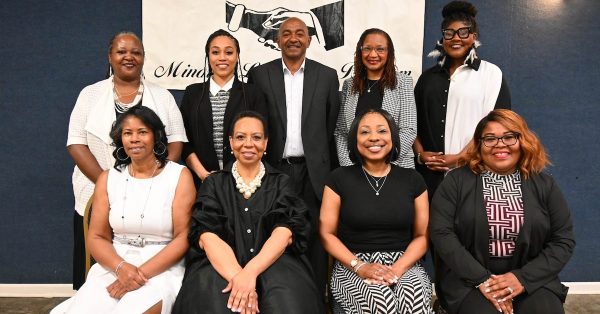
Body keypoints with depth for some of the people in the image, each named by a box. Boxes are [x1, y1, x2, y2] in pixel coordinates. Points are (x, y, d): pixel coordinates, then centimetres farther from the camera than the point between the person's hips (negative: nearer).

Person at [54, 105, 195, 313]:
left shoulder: (179, 176, -2)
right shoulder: (108, 178, 9)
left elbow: (183, 237, -7)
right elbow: (96, 236, 7)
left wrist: (142, 273, -15)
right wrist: (121, 267, -12)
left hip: (162, 269, -3)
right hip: (113, 266, 3)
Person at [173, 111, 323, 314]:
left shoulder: (281, 183, 11)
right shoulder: (214, 183, 11)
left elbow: (285, 231, -5)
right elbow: (206, 234, -4)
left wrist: (250, 272, -22)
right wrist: (237, 276, -21)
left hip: (273, 263, 0)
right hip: (221, 266, 0)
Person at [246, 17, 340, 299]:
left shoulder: (327, 76, 5)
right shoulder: (259, 74, 4)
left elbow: (332, 128, 6)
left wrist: (331, 172, 4)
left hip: (314, 172, 1)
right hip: (274, 170, 0)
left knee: (314, 241, 8)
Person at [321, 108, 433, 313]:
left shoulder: (412, 179, 7)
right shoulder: (340, 178, 2)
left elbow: (422, 235, 7)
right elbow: (327, 234, 2)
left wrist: (398, 268, -11)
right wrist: (359, 266, -13)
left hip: (404, 265, 1)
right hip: (353, 268, -1)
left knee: (414, 296, -31)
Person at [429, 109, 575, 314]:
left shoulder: (544, 185, 7)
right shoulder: (456, 181, 0)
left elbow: (563, 240, 3)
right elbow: (441, 233, -8)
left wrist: (523, 278, -11)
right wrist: (482, 279, -15)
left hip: (532, 280, 2)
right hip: (469, 280, -2)